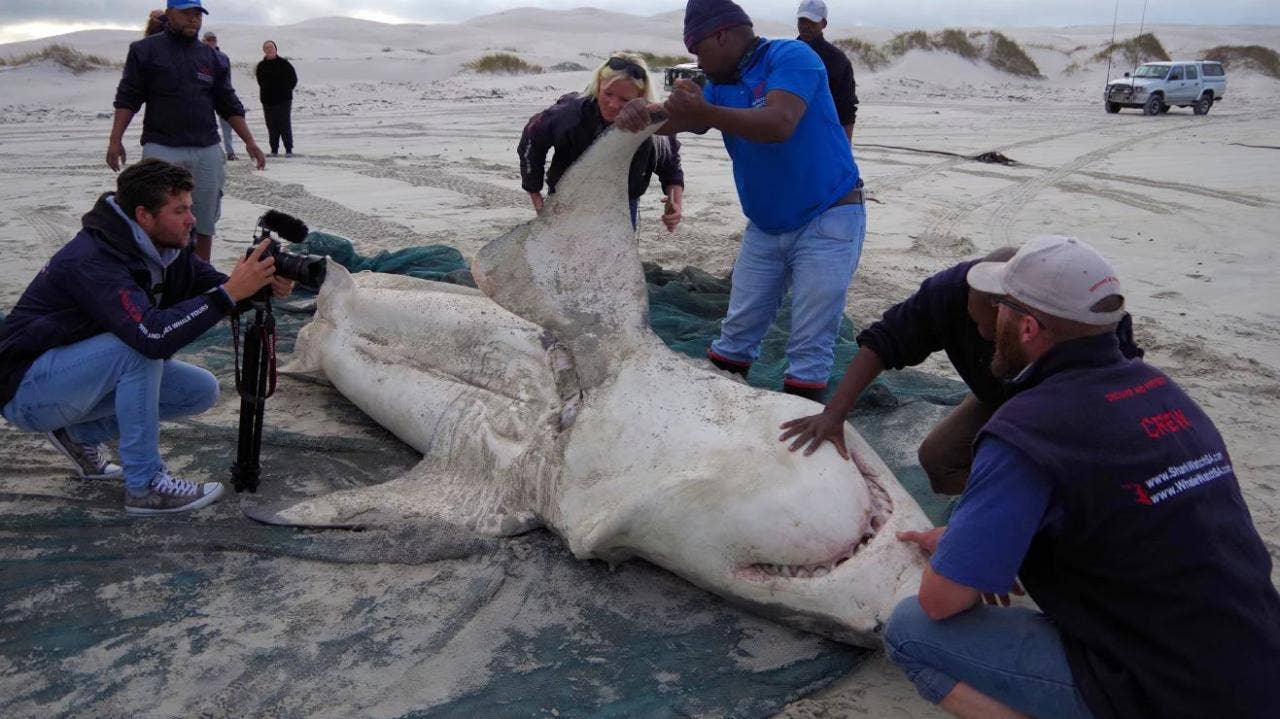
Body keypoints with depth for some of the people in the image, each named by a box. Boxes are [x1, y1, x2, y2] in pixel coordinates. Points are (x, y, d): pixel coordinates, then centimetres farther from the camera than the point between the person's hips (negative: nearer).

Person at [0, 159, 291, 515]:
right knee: (140, 346, -32)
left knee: (202, 390, -3)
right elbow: (152, 335, -42)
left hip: (83, 373, 8)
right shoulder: (92, 260, -30)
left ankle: (81, 434, 9)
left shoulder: (166, 247, -5)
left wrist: (264, 284, -25)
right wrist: (230, 292, -42)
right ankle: (145, 485, -21)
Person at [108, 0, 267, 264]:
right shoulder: (146, 50, 4)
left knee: (205, 222, 5)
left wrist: (250, 142, 8)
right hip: (162, 149, -3)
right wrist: (115, 140, -7)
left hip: (207, 151, 4)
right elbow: (128, 98, 2)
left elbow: (229, 104, 16)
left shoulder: (210, 56, 15)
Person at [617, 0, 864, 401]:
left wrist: (707, 114, -43)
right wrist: (641, 111, -26)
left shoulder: (791, 57, -15)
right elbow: (678, 119, -3)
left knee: (809, 348, -5)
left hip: (826, 220, -7)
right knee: (737, 332, 11)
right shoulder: (721, 83, 9)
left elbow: (779, 124, -31)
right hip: (765, 227, 7)